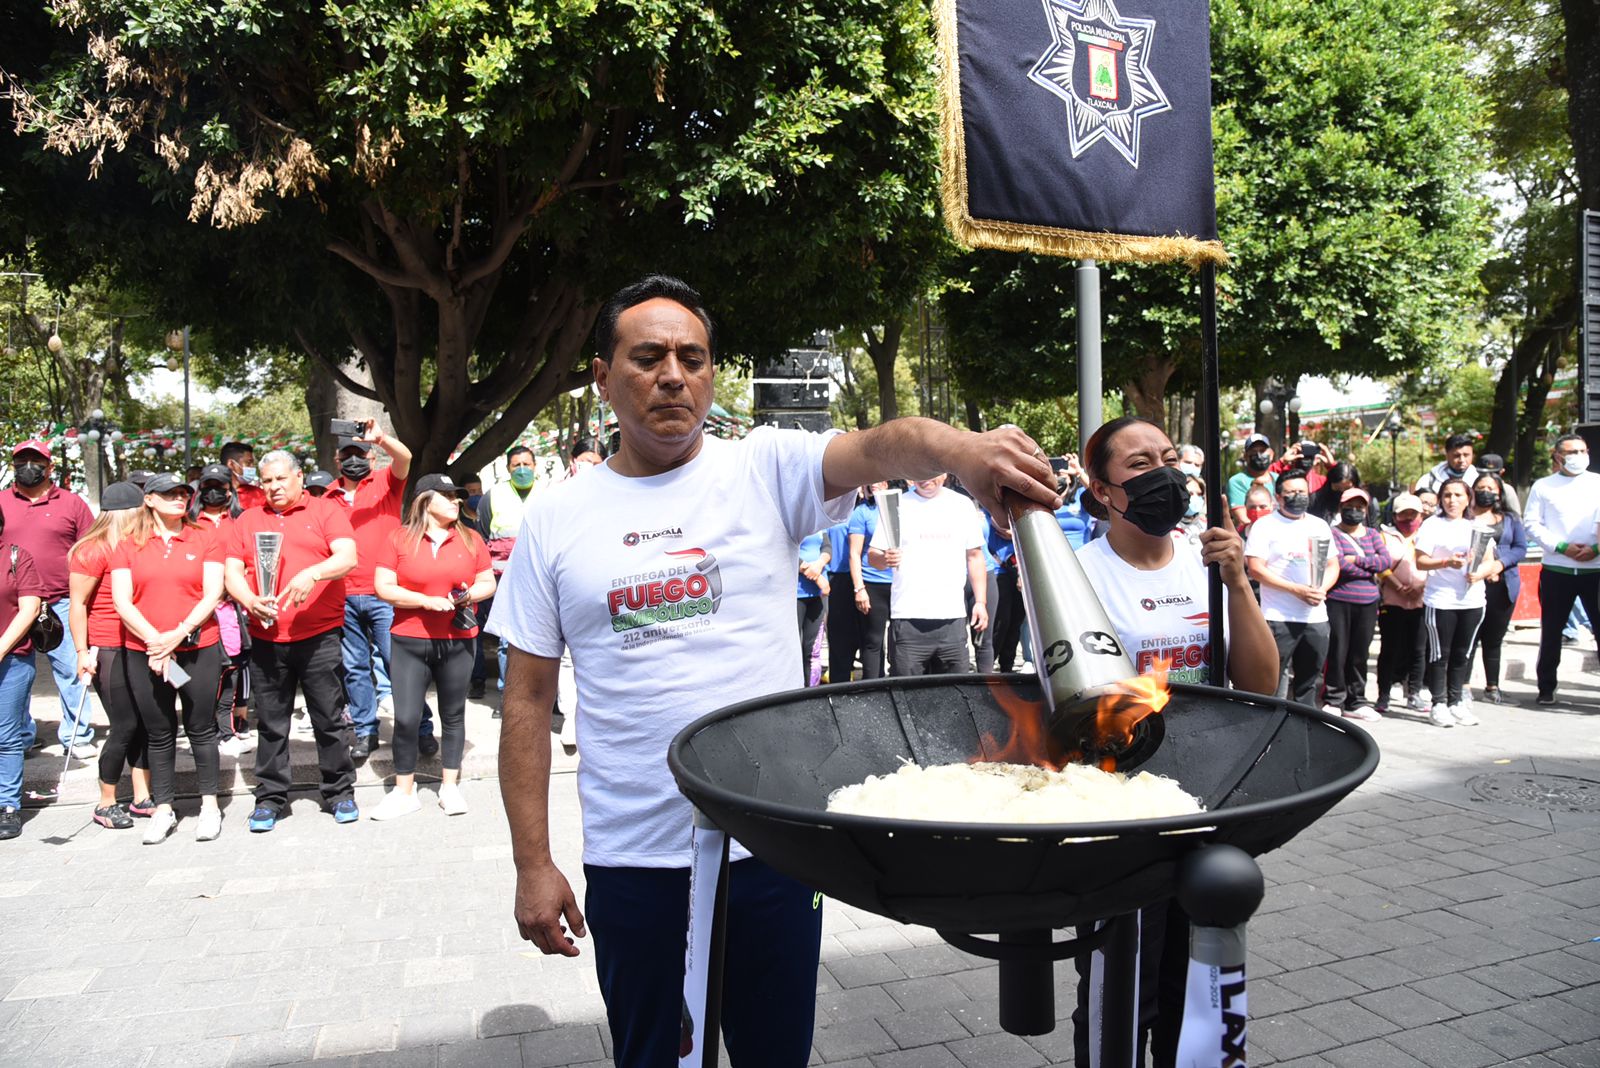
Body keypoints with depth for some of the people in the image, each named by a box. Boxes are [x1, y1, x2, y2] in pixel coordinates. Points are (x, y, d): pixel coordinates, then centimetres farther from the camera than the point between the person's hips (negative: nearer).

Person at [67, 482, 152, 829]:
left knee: (145, 722, 7)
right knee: (125, 726, -3)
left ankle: (141, 797, 18)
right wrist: (82, 652, -14)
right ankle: (106, 804, 12)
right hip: (108, 650, -6)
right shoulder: (93, 550, -11)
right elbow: (78, 604, -11)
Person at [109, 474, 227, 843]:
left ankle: (210, 805, 17)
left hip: (199, 648, -1)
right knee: (159, 733, 9)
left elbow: (212, 594, -4)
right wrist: (154, 641, -12)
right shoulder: (128, 546, 6)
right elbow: (122, 602, -1)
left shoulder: (204, 539, 3)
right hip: (144, 653, 1)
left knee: (200, 728, 6)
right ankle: (163, 810, 19)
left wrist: (179, 634, -14)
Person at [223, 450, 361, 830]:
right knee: (271, 724, 10)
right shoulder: (247, 520, 14)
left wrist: (313, 573, -27)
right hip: (266, 639, 3)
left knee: (329, 719, 4)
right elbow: (232, 572, 9)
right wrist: (251, 601, -11)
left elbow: (347, 557, -9)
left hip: (320, 637, -3)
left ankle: (340, 792, 15)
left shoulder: (326, 511, 4)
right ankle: (271, 797, 21)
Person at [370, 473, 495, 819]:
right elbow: (383, 587, -6)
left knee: (453, 714, 10)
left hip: (458, 640, 2)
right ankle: (404, 791, 13)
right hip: (409, 640, -2)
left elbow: (488, 583, 10)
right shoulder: (398, 538, -1)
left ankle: (449, 786, 22)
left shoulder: (471, 538, 6)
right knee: (406, 718, -2)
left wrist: (469, 595, -11)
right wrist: (426, 600, -16)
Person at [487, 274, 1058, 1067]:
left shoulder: (766, 469, -3)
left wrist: (957, 448, -47)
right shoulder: (556, 520, 0)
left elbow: (878, 447, -24)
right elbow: (529, 701, 2)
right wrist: (532, 863, 0)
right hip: (633, 856, 1)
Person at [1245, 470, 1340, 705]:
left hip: (1316, 616, 5)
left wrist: (1322, 588, -5)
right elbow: (1256, 569, -10)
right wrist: (1296, 589, -16)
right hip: (1279, 618, -5)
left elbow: (1333, 566, 17)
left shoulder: (1320, 525, 15)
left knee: (1308, 683, 12)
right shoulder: (1265, 526, -2)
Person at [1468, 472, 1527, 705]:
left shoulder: (1510, 518, 14)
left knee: (1494, 638, 11)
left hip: (1502, 585, 3)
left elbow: (1521, 548, 6)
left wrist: (1500, 564, -11)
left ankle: (1492, 687, 20)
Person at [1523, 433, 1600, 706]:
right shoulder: (1543, 486, 7)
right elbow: (1532, 523, 1)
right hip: (1556, 570, 0)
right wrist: (1561, 547, -11)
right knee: (1551, 631, 6)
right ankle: (1546, 687, 16)